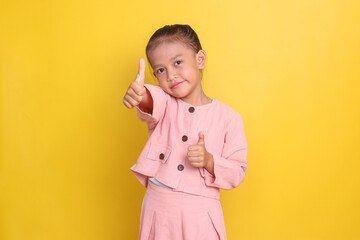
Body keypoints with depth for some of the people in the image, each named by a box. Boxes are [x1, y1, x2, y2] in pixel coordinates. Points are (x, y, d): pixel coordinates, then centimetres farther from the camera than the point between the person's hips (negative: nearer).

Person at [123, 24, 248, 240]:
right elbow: (153, 101, -27)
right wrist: (140, 95, -50)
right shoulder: (163, 103, -1)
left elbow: (238, 173, -1)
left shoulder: (228, 117, -4)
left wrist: (209, 161, -20)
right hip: (158, 207, 1)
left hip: (200, 213, -1)